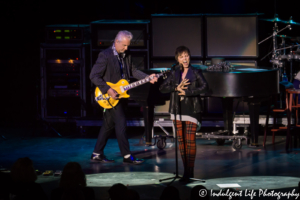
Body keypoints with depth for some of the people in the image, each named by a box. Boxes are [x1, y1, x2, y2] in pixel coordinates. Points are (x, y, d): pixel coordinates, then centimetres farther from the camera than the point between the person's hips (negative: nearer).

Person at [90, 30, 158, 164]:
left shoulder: (125, 56, 9)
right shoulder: (105, 55, -15)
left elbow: (132, 71, 16)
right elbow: (94, 76, -17)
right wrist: (108, 90, -22)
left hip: (120, 95, 8)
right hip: (110, 96, -8)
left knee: (108, 125, 11)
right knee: (121, 124, -9)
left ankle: (97, 154, 18)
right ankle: (127, 156, -5)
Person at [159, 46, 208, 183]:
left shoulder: (195, 72, -1)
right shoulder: (174, 73, 9)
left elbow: (204, 87, -14)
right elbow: (162, 88, 3)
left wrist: (187, 92, -19)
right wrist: (176, 88, -13)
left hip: (191, 110, -4)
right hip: (177, 111, 4)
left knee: (190, 141, -8)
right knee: (181, 140, 4)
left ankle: (189, 172, -6)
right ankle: (186, 171, 9)